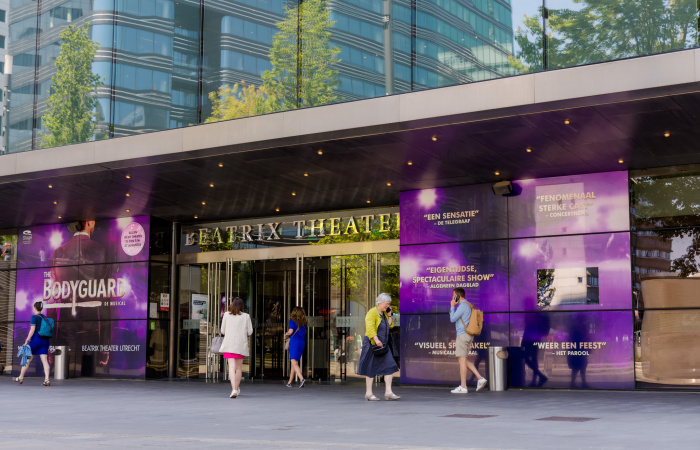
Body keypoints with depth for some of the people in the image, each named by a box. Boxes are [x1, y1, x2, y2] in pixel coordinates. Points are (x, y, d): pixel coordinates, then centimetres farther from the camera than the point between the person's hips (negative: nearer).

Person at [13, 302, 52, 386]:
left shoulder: (34, 317, -7)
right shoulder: (45, 317, 12)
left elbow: (32, 329, -14)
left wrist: (27, 340, -11)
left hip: (36, 339, -5)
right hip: (45, 340, 5)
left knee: (27, 360, 8)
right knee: (45, 361, -3)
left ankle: (20, 378, 20)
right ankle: (47, 380, -16)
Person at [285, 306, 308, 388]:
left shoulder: (292, 321, -3)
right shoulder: (304, 323, 13)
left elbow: (291, 331, -14)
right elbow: (304, 333, 14)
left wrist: (286, 334, 8)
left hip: (294, 342, -6)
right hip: (302, 343, 6)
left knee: (294, 363, -12)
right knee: (294, 362, 14)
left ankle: (302, 379, -32)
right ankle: (290, 382, 21)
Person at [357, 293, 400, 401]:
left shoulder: (384, 313, 15)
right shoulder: (372, 313, -13)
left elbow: (389, 326, 20)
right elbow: (370, 327, -26)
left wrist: (389, 315, 7)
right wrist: (376, 339, -38)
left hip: (383, 345, 8)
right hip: (372, 344, -8)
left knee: (389, 367, -1)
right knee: (371, 369, -2)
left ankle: (388, 392, 0)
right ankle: (368, 394, 5)